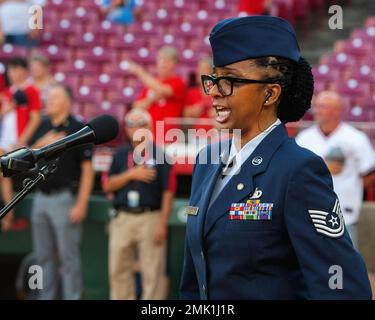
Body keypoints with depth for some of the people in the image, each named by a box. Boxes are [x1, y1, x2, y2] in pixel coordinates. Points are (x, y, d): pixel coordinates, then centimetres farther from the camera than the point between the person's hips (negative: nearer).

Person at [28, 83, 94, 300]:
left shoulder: (78, 129, -7)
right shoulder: (42, 127, 12)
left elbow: (87, 169, -10)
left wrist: (81, 204, -16)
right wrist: (43, 143, -10)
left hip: (65, 197, -7)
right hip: (41, 197, 7)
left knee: (68, 255, -3)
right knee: (44, 255, 12)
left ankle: (72, 297, 1)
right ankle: (46, 296, 19)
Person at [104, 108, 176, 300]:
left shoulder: (159, 155, 1)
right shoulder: (120, 155, 14)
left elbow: (168, 192, -4)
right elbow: (108, 186, 7)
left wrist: (162, 224, -11)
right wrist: (131, 174, -9)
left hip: (150, 218, -4)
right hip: (123, 218, 5)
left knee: (152, 273, -4)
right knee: (118, 270, 7)